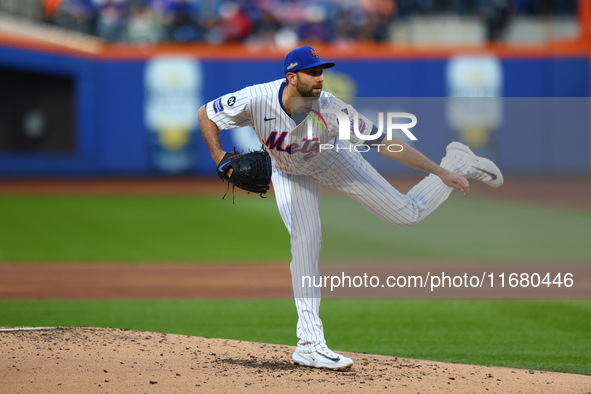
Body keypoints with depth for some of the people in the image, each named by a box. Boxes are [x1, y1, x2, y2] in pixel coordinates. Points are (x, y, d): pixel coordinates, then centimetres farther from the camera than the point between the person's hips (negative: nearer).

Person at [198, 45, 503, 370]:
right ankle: (310, 343, -12)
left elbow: (386, 143, -33)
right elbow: (205, 114, -20)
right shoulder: (256, 100, -36)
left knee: (407, 213, -2)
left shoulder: (331, 109, -36)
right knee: (305, 240, -18)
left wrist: (442, 173, -32)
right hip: (290, 172, 0)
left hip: (333, 160, 0)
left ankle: (457, 162, 27)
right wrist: (221, 161, -32)